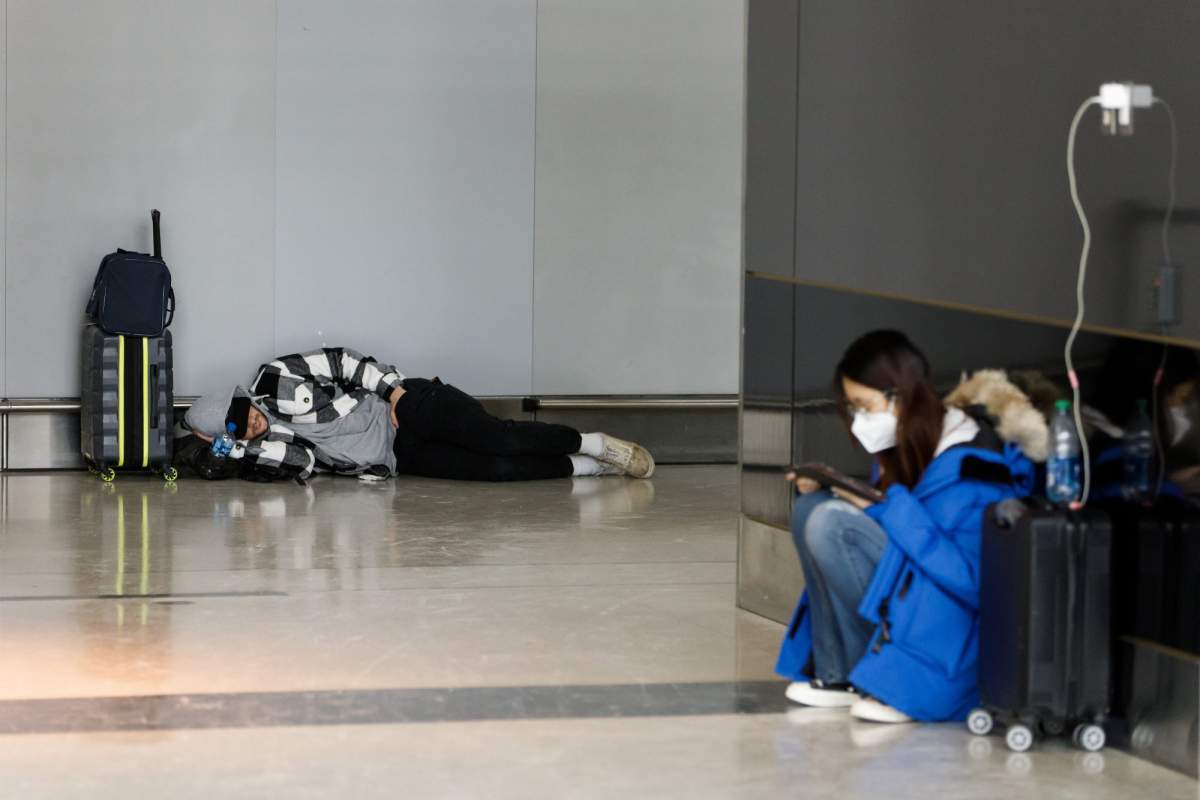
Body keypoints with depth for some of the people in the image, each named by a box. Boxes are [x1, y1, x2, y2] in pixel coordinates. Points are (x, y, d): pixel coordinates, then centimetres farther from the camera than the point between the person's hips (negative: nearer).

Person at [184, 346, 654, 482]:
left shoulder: (276, 385, -9)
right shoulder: (260, 447, 1)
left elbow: (340, 361, -5)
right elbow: (303, 463, -14)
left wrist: (392, 387, -14)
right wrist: (240, 450, -17)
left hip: (405, 409, -3)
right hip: (399, 458, 3)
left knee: (500, 440, -19)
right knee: (496, 471, -16)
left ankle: (594, 444, 0)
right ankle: (588, 469, -4)